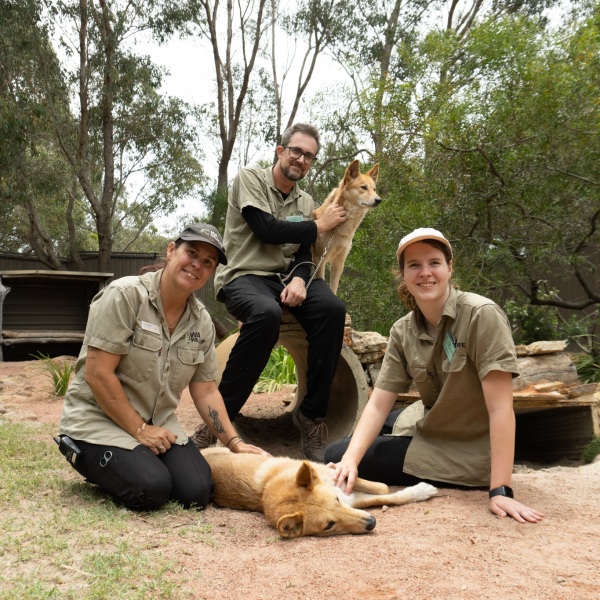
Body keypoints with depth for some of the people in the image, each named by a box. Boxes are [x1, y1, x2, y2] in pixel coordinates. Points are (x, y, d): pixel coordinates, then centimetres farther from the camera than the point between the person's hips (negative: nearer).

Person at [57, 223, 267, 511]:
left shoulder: (202, 321, 2)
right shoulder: (126, 295, -17)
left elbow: (205, 391, 6)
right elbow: (97, 374, -20)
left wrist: (234, 442, -2)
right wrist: (139, 430, -17)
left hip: (158, 423, 5)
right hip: (98, 419, -5)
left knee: (196, 492, -15)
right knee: (151, 488, -26)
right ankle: (87, 457, 4)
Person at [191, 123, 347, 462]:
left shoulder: (306, 202, 18)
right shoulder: (250, 180, 2)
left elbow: (304, 255, 9)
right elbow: (267, 230, -13)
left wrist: (299, 279, -15)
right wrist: (319, 226, -2)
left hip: (286, 278, 5)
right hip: (245, 276, -5)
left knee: (332, 309, -26)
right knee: (267, 313, -40)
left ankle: (312, 414, -17)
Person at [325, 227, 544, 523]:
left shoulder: (482, 315, -25)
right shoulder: (402, 332, -7)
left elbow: (500, 408, -28)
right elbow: (378, 405, -11)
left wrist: (500, 491, -33)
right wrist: (350, 460, -28)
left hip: (466, 453, -6)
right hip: (426, 429, 7)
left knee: (336, 453, -8)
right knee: (337, 455, 20)